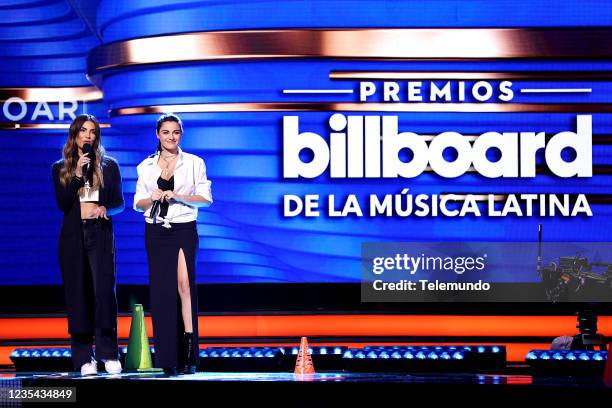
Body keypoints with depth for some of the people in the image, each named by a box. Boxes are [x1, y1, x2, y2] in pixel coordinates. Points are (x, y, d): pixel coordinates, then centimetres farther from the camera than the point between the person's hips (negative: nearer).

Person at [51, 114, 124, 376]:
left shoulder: (109, 166, 9)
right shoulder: (60, 169, 9)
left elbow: (119, 203, 9)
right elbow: (62, 203, -3)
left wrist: (106, 209, -12)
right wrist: (78, 175, -10)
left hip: (100, 234, -1)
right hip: (73, 236, 1)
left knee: (104, 291, -12)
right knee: (78, 294, 0)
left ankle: (109, 354, -7)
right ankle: (83, 357, 1)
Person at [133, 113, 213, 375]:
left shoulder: (194, 163, 4)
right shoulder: (146, 166, 10)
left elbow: (206, 198, -1)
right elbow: (138, 204, 11)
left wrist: (177, 196, -15)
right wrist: (152, 198, -10)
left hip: (184, 230, -2)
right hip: (156, 233, 2)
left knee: (184, 283, -20)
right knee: (161, 290, -1)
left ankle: (189, 351, -19)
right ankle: (168, 358, 3)